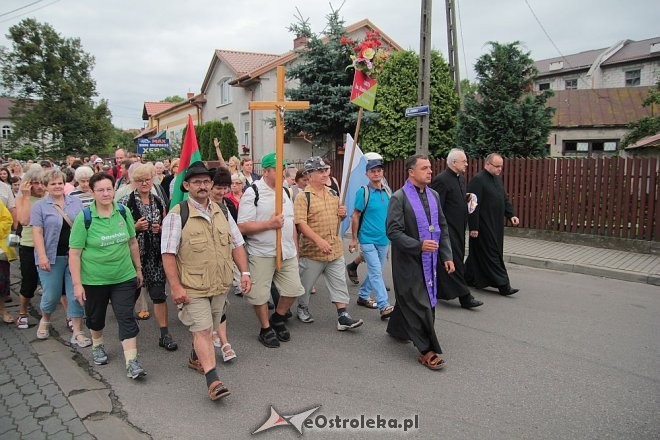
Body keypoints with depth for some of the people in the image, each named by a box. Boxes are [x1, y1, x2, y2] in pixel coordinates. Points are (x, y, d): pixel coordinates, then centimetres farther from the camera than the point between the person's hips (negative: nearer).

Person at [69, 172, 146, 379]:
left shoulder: (123, 212, -3)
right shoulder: (84, 217, -12)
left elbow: (132, 242, 8)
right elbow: (74, 253, -11)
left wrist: (138, 269, 12)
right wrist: (77, 284, -14)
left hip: (124, 277, 1)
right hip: (94, 279, -1)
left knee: (126, 317, -3)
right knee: (96, 316, 18)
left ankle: (131, 361, 1)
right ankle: (97, 345, 46)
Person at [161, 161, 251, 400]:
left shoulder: (222, 212, 8)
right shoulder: (177, 215, -10)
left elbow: (237, 244, 12)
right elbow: (168, 254, -12)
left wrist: (244, 272, 3)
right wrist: (176, 287, -16)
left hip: (220, 284, 6)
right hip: (193, 287, -5)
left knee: (206, 327, 19)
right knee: (202, 330, -7)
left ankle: (196, 358, 43)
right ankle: (212, 380, -4)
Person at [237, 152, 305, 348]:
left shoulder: (285, 191, 12)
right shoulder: (252, 192, -10)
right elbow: (242, 227, -16)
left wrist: (295, 248, 18)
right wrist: (269, 224, -20)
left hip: (287, 252, 6)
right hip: (261, 253, -6)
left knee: (293, 289, 9)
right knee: (260, 294, 5)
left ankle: (278, 319, 33)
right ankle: (266, 329, 25)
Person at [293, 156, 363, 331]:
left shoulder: (333, 194, 10)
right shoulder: (303, 197, -11)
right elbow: (300, 223, -20)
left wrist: (343, 214, -1)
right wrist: (319, 241, -28)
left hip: (336, 250, 5)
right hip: (312, 251, -5)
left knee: (339, 284, 4)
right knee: (306, 283, 12)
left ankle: (343, 317, 9)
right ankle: (302, 308, 35)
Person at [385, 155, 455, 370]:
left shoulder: (433, 195, 8)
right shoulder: (399, 198, -13)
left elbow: (442, 228, 13)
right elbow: (393, 231, -18)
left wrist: (447, 256, 8)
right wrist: (419, 245, -26)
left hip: (428, 260, 7)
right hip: (409, 261, -7)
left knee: (408, 299, 19)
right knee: (419, 305, -4)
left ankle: (396, 328, 42)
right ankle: (427, 351, 5)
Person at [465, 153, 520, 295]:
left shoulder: (498, 179, 13)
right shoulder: (477, 180, -15)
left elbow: (504, 199, 21)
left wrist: (511, 214, 6)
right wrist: (473, 227, -19)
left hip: (496, 225, 9)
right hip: (483, 226, -9)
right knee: (490, 254, -3)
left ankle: (469, 279, 27)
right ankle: (502, 284, 1)